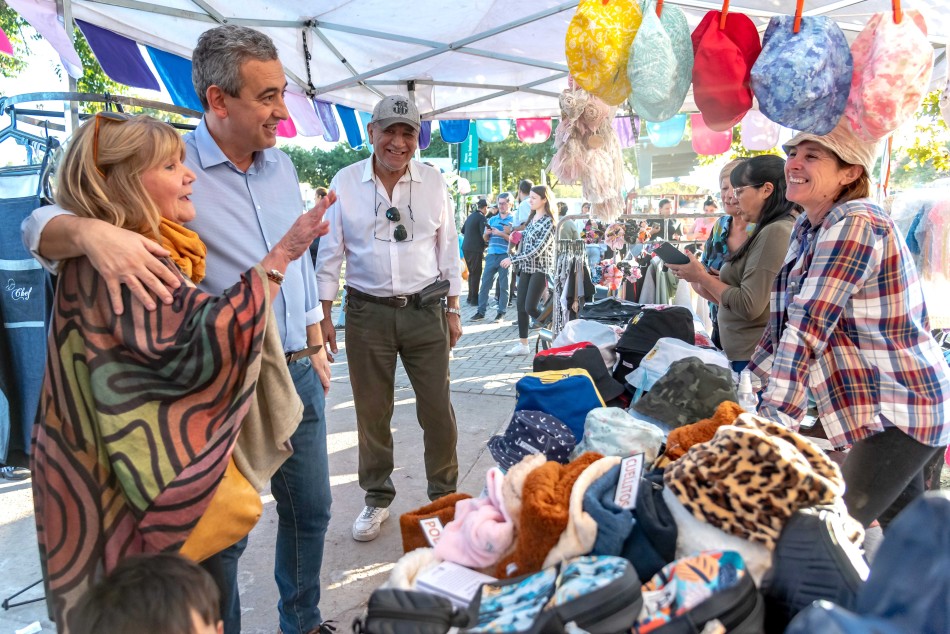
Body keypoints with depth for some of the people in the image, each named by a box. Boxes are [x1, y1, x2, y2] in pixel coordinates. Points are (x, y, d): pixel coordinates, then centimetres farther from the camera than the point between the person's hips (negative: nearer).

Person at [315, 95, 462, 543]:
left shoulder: (433, 182, 2)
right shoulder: (345, 183, 0)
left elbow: (448, 249, 8)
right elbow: (330, 252, 3)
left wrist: (453, 310, 7)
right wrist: (323, 315, 0)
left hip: (425, 310, 1)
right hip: (367, 312, 0)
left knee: (437, 408, 5)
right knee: (371, 411, 10)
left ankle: (445, 494, 25)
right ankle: (377, 498, 28)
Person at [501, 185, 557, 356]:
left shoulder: (548, 222, -13)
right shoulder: (532, 218, 12)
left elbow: (537, 251, -20)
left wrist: (512, 259, -17)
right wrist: (518, 265, 14)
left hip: (541, 269, -8)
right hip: (526, 268, 8)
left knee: (530, 308, -11)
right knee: (521, 306, 4)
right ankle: (522, 344, 12)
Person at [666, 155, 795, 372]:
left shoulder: (776, 232, -16)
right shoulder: (771, 230, 14)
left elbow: (749, 306, -19)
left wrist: (703, 277, -8)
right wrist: (701, 280, 4)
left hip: (754, 360, -9)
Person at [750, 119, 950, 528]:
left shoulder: (856, 225, -21)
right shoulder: (808, 229, 7)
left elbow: (809, 324, -29)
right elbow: (786, 320, 10)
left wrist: (774, 417, -33)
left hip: (899, 407, -9)